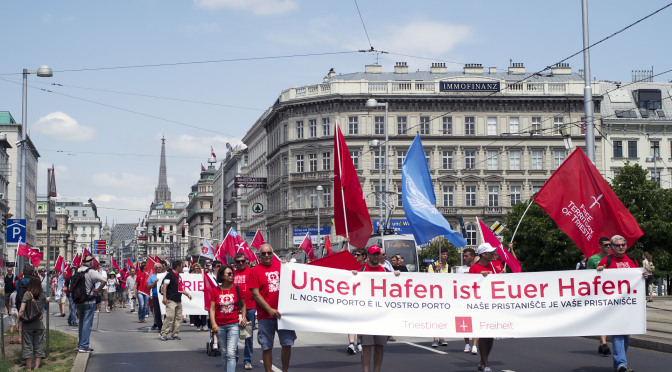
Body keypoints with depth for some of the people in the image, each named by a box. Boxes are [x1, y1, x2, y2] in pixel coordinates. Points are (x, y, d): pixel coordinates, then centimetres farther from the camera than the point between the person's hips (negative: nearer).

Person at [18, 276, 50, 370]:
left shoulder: (27, 294, -8)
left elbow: (21, 310, -11)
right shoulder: (42, 295, 3)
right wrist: (48, 299, 51)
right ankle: (36, 367, 6)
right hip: (39, 324, 3)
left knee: (27, 346, 1)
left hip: (27, 324, -3)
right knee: (38, 346, 8)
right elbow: (47, 300, 28)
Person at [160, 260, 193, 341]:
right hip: (171, 300, -9)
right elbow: (164, 286, -12)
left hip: (178, 300, 9)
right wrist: (164, 297, -20)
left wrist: (187, 294, 17)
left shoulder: (178, 276, 21)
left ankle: (175, 334, 10)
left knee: (178, 317, 6)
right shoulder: (170, 275, -5)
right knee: (170, 317, -14)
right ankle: (164, 333, -9)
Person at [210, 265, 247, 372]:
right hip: (220, 326, 2)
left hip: (233, 324, -2)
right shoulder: (216, 290, 3)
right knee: (224, 353, 11)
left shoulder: (237, 288, 2)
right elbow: (212, 308, 1)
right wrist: (213, 324, -10)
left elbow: (243, 305, 14)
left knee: (231, 353, -14)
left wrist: (243, 317, 1)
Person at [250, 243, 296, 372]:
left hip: (283, 313, 3)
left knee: (287, 343, 1)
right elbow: (255, 294, -7)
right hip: (265, 316, -3)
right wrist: (270, 309, -15)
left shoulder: (281, 266, 8)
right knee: (267, 347, 3)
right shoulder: (256, 271, -2)